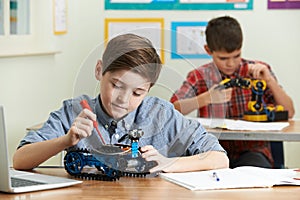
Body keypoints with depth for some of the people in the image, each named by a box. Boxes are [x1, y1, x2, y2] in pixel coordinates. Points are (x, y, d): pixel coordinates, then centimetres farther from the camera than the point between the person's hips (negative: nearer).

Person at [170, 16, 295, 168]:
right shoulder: (199, 76, 8)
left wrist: (269, 80, -9)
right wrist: (207, 98, -21)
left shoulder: (259, 71, 10)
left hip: (253, 151, 0)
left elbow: (289, 113, 5)